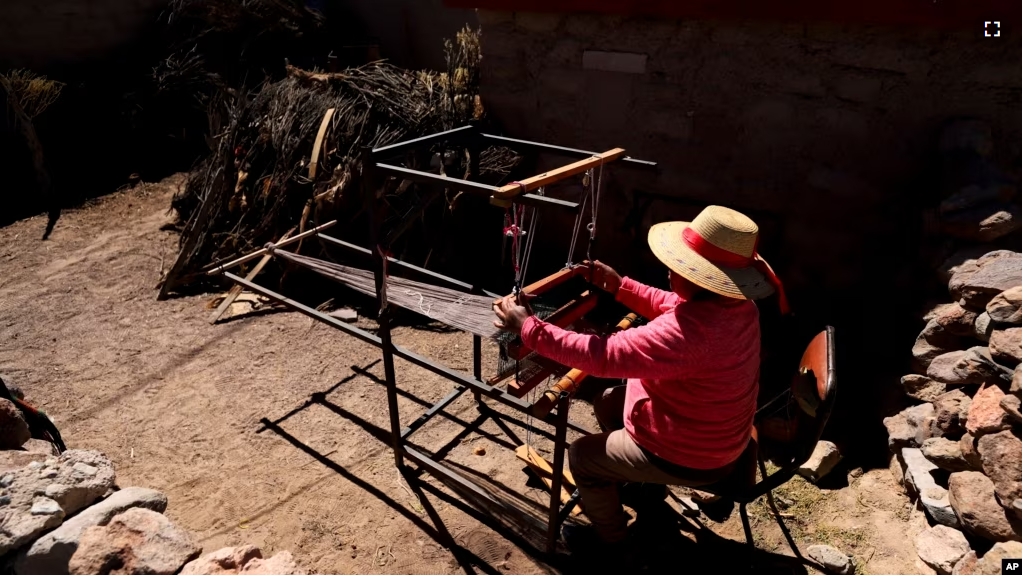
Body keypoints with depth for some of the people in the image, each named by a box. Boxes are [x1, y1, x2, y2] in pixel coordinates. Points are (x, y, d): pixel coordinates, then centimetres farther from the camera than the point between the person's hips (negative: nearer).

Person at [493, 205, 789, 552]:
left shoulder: (692, 332, -40)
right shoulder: (735, 303, -10)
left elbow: (603, 356, -39)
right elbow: (670, 307, 8)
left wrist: (528, 328, -31)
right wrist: (619, 287, 3)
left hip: (689, 455, -9)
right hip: (719, 431, 9)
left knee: (582, 456, 8)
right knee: (608, 403, 22)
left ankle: (609, 539, 31)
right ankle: (640, 483, 42)